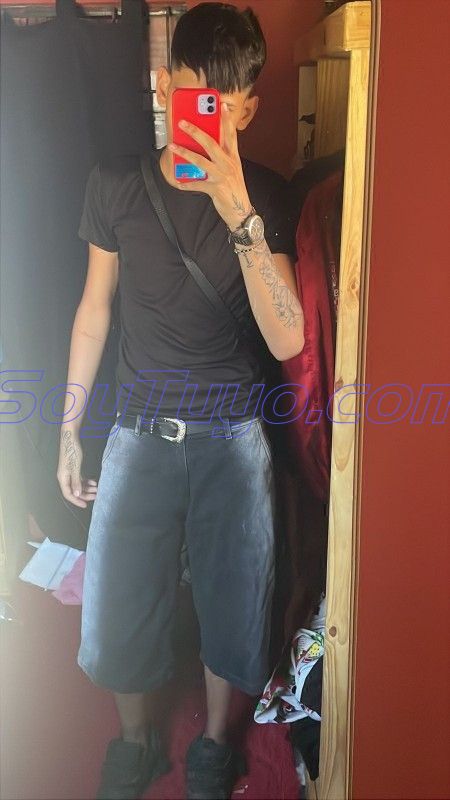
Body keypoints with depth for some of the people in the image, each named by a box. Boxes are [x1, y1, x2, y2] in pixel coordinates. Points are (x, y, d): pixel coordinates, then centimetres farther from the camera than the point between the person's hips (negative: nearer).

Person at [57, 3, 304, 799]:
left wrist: (240, 216, -29)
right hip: (139, 432, 1)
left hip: (232, 438, -1)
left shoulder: (263, 193, -8)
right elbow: (95, 307, 6)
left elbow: (286, 340, -18)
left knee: (228, 601, 10)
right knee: (118, 607, 8)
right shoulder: (117, 181, -3)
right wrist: (69, 429, 8)